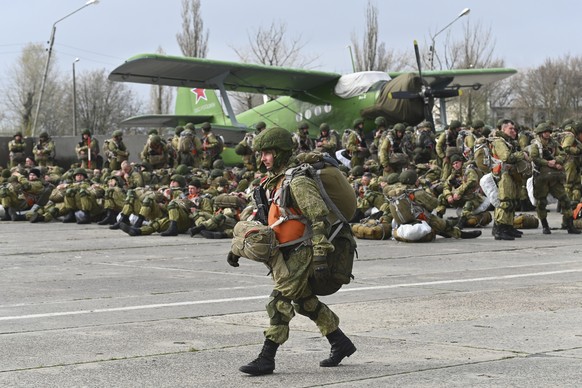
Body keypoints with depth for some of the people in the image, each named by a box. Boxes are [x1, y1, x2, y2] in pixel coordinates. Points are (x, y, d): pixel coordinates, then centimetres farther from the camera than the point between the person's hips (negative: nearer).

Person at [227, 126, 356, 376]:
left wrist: (320, 256, -26)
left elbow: (319, 218, -21)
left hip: (300, 252, -10)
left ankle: (266, 359, -7)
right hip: (285, 253, 10)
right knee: (305, 301, 17)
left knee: (279, 301, -11)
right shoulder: (271, 182, 12)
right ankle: (341, 343, 31)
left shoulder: (297, 182, -17)